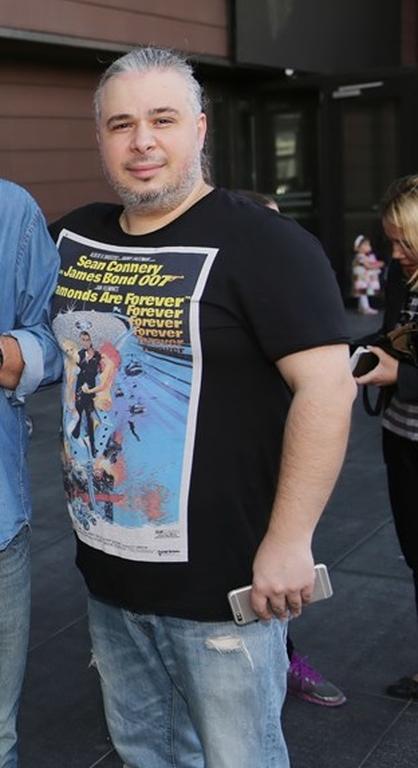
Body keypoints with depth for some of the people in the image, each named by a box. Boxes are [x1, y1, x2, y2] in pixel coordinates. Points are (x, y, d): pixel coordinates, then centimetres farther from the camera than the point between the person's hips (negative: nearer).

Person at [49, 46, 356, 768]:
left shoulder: (263, 243, -15)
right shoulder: (74, 237, 5)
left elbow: (328, 385, -19)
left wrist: (289, 540, -20)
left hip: (221, 580, -6)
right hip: (106, 571, 6)